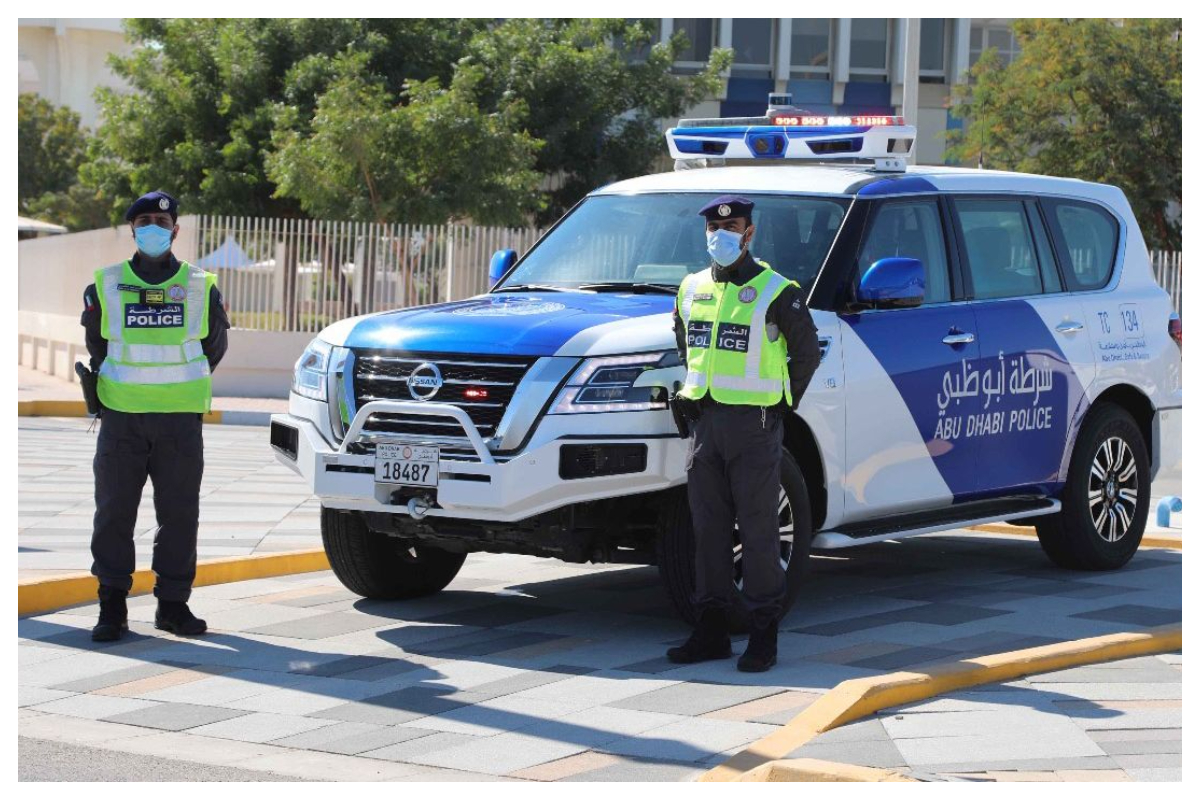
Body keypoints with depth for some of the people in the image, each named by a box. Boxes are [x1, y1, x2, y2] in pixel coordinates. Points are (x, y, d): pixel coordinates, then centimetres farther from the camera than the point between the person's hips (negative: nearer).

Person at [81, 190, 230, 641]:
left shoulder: (201, 289, 5)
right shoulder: (105, 288, 5)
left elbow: (214, 346, 17)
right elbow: (97, 346, 16)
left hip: (180, 418, 0)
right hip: (121, 418, 0)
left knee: (179, 515, 1)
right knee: (113, 512, -1)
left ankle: (173, 604, 11)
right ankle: (112, 607, 5)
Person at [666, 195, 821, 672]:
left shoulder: (776, 292, -4)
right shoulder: (692, 289, 12)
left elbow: (807, 353, 3)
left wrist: (783, 402, 2)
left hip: (754, 424, -5)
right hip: (705, 421, 6)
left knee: (758, 529, -3)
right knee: (708, 529, 7)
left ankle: (764, 636, 1)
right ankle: (711, 629, 13)